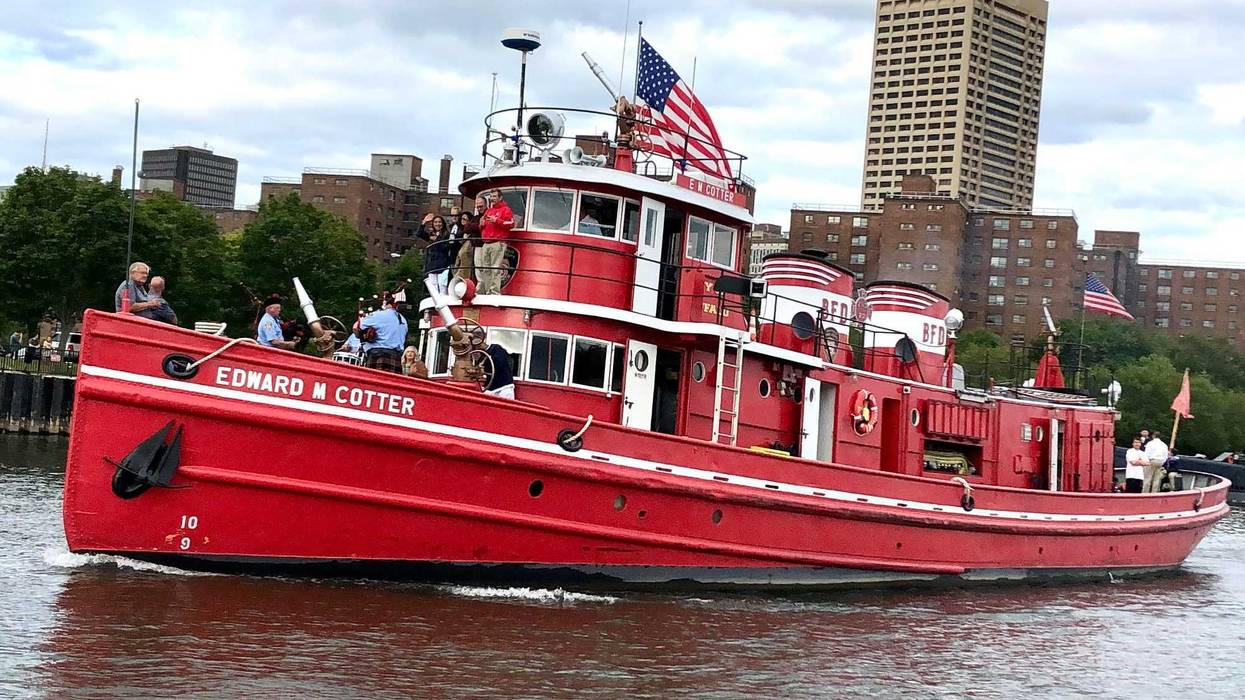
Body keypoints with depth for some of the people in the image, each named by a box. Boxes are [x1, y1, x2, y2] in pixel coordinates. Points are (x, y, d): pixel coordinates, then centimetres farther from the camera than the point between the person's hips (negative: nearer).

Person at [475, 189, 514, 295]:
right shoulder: (488, 211, 25)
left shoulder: (505, 209, 2)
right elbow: (483, 228, 34)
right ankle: (487, 292, 8)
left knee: (495, 269, -13)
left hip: (498, 243, -8)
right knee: (485, 270, 5)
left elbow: (511, 224, -10)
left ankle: (495, 292, -15)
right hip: (486, 244, 8)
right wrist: (482, 224, 10)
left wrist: (496, 220, -15)